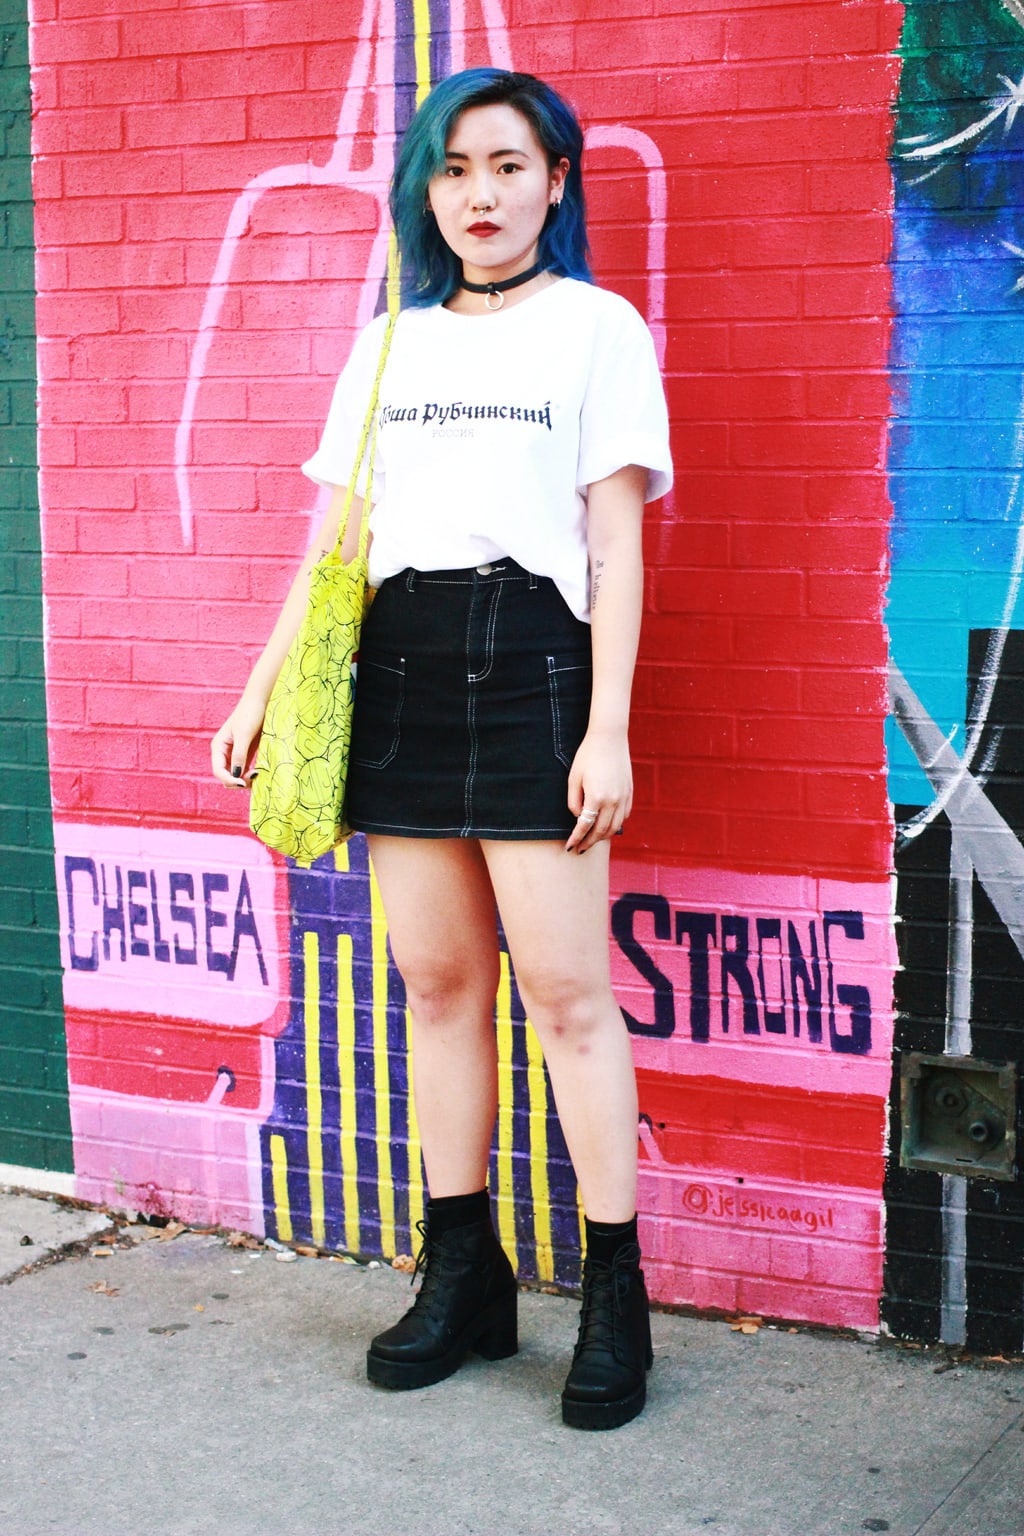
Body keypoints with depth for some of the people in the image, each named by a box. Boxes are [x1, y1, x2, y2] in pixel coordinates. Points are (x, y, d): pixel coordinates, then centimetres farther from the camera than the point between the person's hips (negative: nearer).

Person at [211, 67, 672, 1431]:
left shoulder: (597, 326, 4)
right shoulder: (391, 343, 17)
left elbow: (617, 547, -1)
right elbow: (335, 543, 17)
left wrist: (608, 729, -9)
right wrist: (260, 694, 11)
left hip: (530, 663, -5)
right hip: (398, 670, 5)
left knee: (565, 988, -6)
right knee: (438, 981, 7)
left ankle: (616, 1300, 3)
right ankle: (465, 1278, 17)